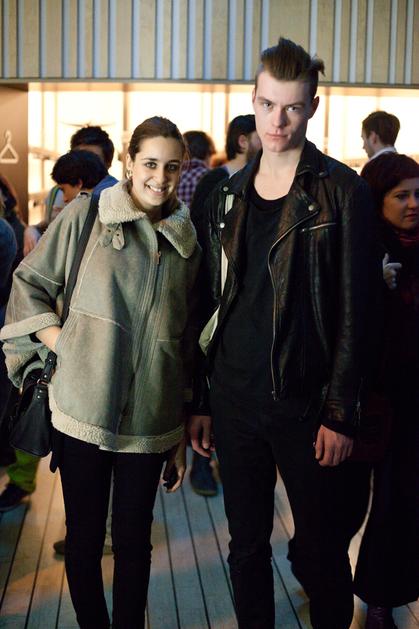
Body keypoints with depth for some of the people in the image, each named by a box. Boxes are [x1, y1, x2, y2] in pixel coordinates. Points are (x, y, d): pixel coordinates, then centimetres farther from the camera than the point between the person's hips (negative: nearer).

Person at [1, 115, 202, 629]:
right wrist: (58, 340, -9)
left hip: (150, 420, 2)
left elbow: (187, 343, 14)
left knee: (133, 540, 9)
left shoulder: (186, 243, 10)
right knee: (83, 534, 9)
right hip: (83, 410, -2)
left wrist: (182, 437, 15)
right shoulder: (85, 216, 1)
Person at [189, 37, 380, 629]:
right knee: (247, 547, 15)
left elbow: (355, 311, -9)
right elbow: (209, 306, 10)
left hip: (306, 404, -4)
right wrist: (199, 401, 9)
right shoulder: (227, 196, 8)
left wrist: (341, 413, -12)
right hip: (235, 401, 4)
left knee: (321, 551, 9)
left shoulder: (342, 192, -6)